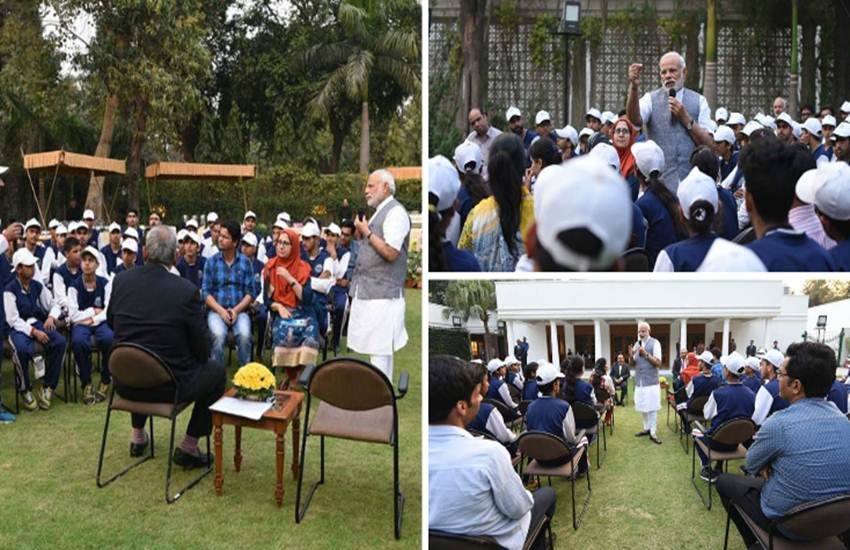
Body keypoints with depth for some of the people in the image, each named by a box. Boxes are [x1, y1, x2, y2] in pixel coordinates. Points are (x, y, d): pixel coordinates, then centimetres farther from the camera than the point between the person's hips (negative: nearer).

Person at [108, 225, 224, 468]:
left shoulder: (121, 280, -6)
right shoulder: (187, 291, -19)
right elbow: (202, 350, -9)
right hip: (168, 386, -5)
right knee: (216, 370, 19)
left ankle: (138, 436, 43)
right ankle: (188, 447, 18)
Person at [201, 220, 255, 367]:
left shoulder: (245, 262, 7)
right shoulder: (211, 262, 7)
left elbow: (250, 292, 2)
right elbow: (205, 292, 1)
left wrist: (236, 310, -14)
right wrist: (221, 310, -13)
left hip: (239, 310, 0)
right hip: (216, 309, 0)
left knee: (244, 335, -30)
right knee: (218, 335, -31)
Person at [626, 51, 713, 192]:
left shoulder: (699, 101, 8)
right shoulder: (651, 99, 4)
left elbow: (709, 145, 2)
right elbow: (635, 120, -19)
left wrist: (685, 118, -8)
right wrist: (634, 88, -34)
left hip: (692, 181, 1)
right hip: (659, 180, -1)